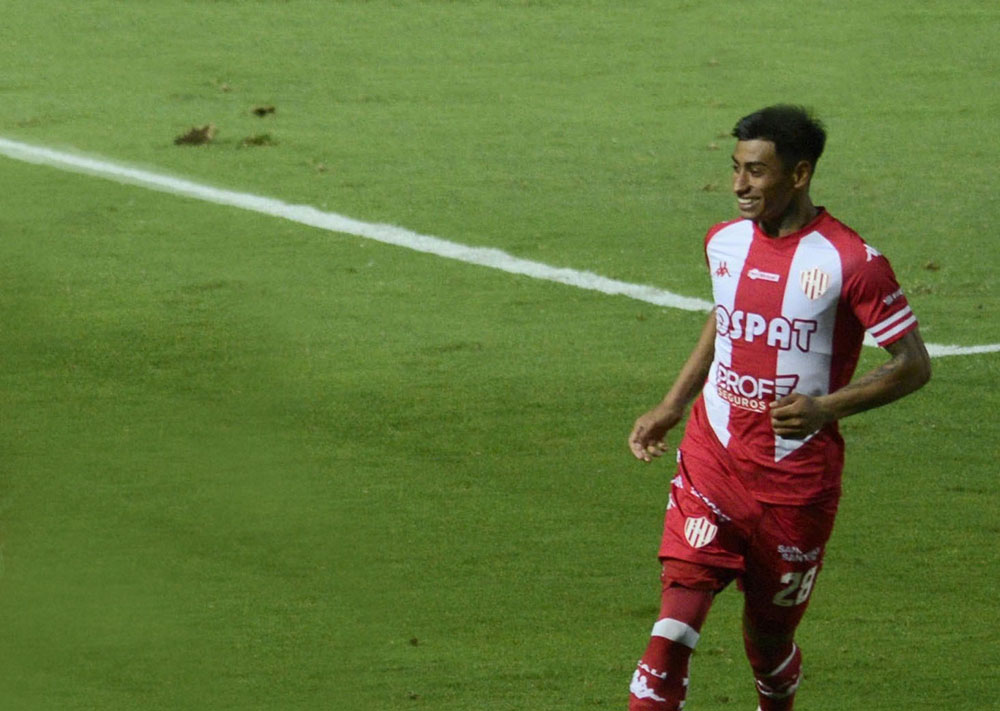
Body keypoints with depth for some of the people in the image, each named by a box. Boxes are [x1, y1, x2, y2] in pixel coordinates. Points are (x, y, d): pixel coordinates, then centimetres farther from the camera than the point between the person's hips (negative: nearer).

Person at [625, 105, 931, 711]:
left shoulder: (851, 263, -13)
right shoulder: (725, 243, 5)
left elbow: (913, 365, -10)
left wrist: (825, 408, -23)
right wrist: (672, 408, 18)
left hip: (797, 478, -3)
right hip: (713, 458, 3)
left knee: (770, 634, 10)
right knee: (679, 610, -13)